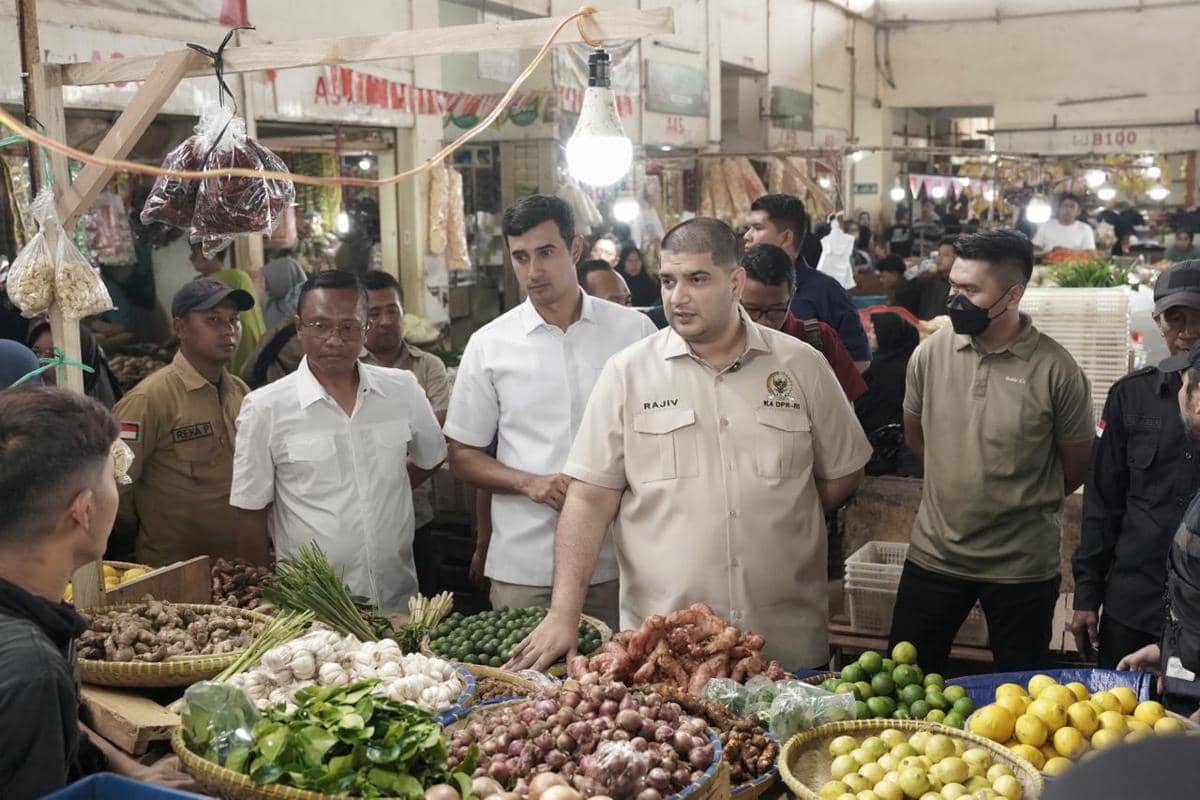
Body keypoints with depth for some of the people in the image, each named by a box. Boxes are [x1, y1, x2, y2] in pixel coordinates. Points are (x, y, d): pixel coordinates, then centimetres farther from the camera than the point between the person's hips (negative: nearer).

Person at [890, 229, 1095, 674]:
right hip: (933, 554, 3)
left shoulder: (1055, 370, -14)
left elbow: (1077, 464, -1)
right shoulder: (930, 353, -5)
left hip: (1023, 565, -2)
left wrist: (1026, 503, 10)